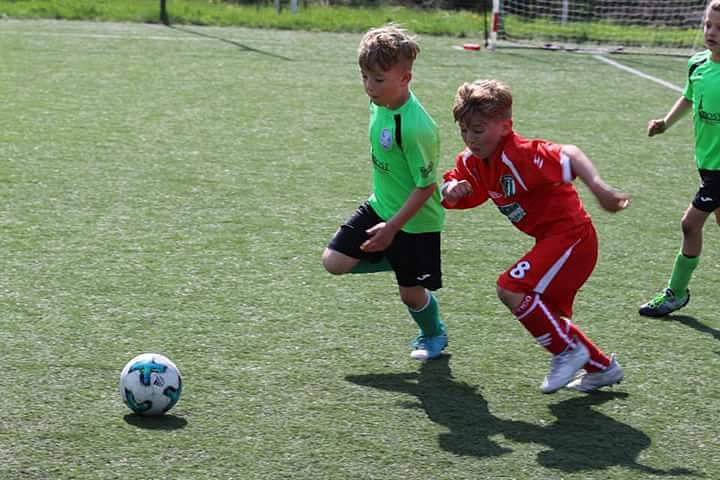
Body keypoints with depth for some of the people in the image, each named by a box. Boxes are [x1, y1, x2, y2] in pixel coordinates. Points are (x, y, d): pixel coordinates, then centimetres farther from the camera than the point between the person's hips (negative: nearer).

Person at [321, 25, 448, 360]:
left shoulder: (416, 127, -32)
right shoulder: (380, 103, -6)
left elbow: (426, 185, -25)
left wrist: (392, 227, -23)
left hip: (415, 221, -7)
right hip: (380, 206, 7)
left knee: (411, 292, 8)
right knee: (334, 261, 1)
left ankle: (434, 336, 38)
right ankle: (396, 259, 20)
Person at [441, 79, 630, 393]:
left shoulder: (519, 155, -26)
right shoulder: (471, 162, 1)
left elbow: (568, 155, -35)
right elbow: (450, 186, 11)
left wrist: (599, 189, -49)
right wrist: (451, 190, -14)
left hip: (571, 234, -10)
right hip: (551, 239, 10)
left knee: (511, 289, -23)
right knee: (547, 317, 20)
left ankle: (568, 350, -5)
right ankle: (601, 368, 38)